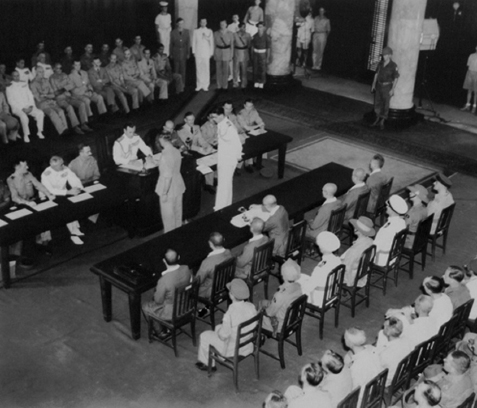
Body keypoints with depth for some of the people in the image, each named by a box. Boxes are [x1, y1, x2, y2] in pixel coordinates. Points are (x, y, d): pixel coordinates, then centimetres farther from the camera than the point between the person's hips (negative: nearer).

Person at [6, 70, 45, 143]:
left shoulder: (24, 85, 20)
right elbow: (11, 101, -2)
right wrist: (22, 108, -13)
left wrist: (31, 106, -5)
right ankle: (26, 135, -23)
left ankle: (39, 132, -12)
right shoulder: (9, 87, 6)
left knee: (40, 113, -23)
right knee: (24, 116, -36)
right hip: (17, 108, -4)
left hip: (28, 107, 4)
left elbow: (30, 96, 14)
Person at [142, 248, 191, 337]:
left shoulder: (164, 280, -35)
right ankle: (163, 328, 39)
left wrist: (156, 292, 2)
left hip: (172, 312, -6)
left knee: (145, 307, 21)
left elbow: (158, 300, -19)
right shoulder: (186, 269, -18)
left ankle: (162, 331, 35)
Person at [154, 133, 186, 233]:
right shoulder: (176, 151, -2)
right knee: (177, 212, 20)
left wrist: (164, 193, -20)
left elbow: (168, 176, -26)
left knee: (168, 215, 8)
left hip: (169, 189, -8)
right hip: (178, 186, 8)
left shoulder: (166, 155, -26)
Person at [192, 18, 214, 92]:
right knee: (198, 69, 1)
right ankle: (199, 85, 8)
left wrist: (211, 52, 3)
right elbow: (194, 42, 9)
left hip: (206, 53, -1)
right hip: (198, 53, 1)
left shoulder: (209, 31, 5)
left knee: (206, 69, -3)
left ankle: (205, 85, 3)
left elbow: (211, 42, 7)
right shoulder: (196, 31, 7)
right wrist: (194, 52, 4)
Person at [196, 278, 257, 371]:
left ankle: (208, 364, 37)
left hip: (232, 349, -6)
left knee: (204, 336, 16)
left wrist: (219, 331, 0)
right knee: (218, 328, 29)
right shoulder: (251, 307, -15)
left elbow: (223, 336, -23)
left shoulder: (230, 313, -34)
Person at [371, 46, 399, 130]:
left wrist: (392, 90, -16)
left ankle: (382, 122, 15)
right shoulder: (380, 64, 1)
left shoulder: (393, 66, -15)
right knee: (377, 103, 11)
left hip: (387, 87, -5)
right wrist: (373, 85, 8)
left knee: (385, 105, 2)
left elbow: (396, 78, -12)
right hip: (379, 86, 5)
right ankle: (377, 120, 25)